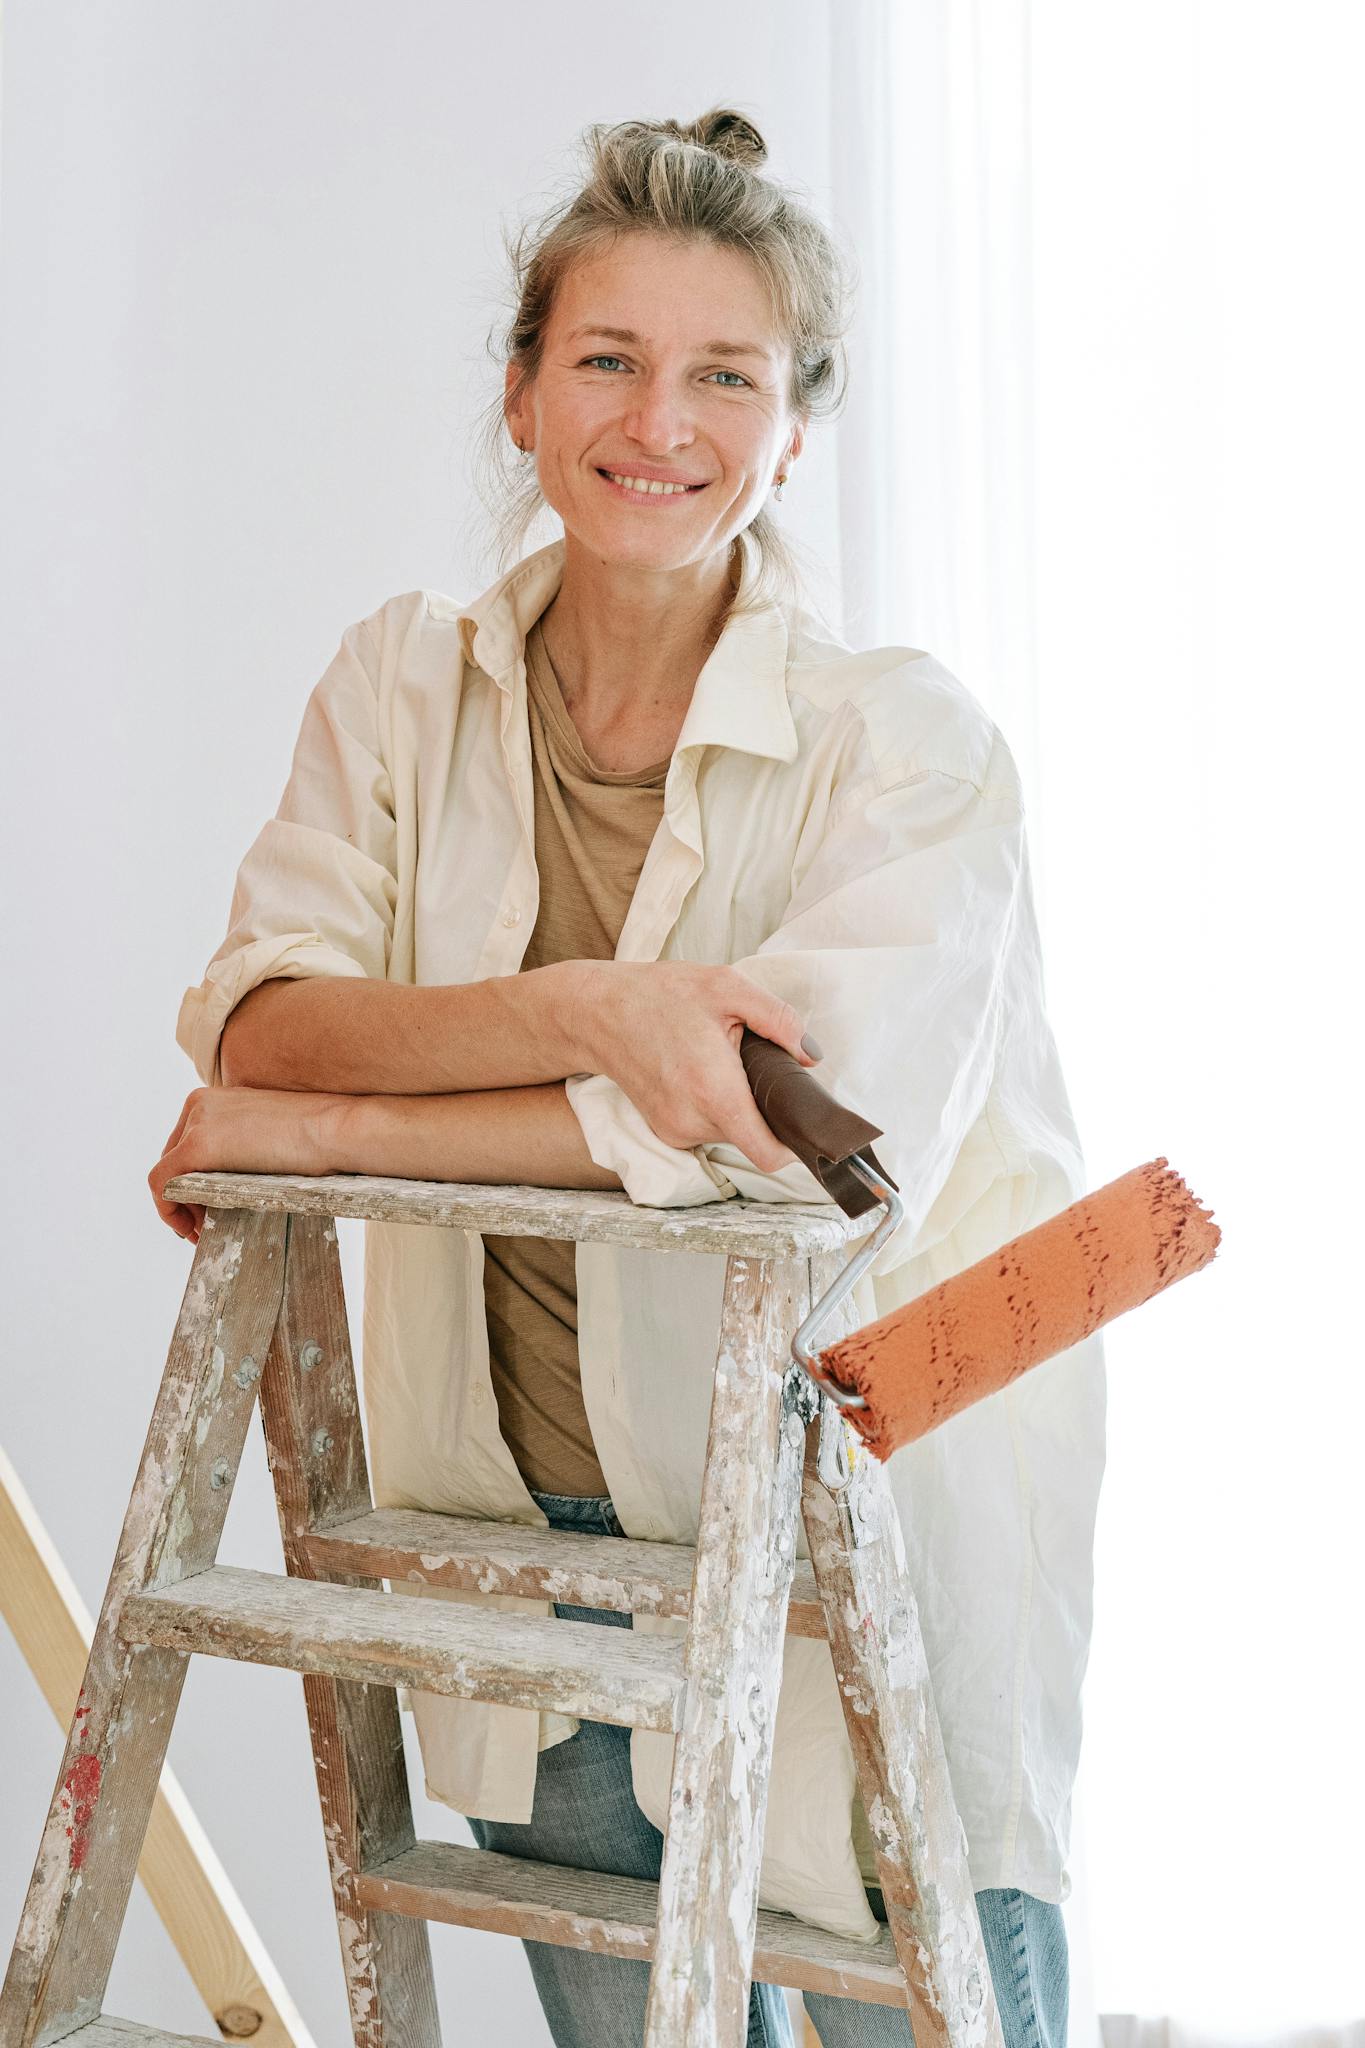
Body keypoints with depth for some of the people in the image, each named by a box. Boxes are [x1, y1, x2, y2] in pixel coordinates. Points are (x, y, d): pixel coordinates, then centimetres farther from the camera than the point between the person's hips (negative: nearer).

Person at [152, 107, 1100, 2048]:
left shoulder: (904, 738, -12)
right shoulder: (404, 683, 1)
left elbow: (825, 1123, -24)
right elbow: (255, 1015, -10)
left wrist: (329, 1127, -20)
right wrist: (583, 1009, -28)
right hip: (541, 1521, 4)